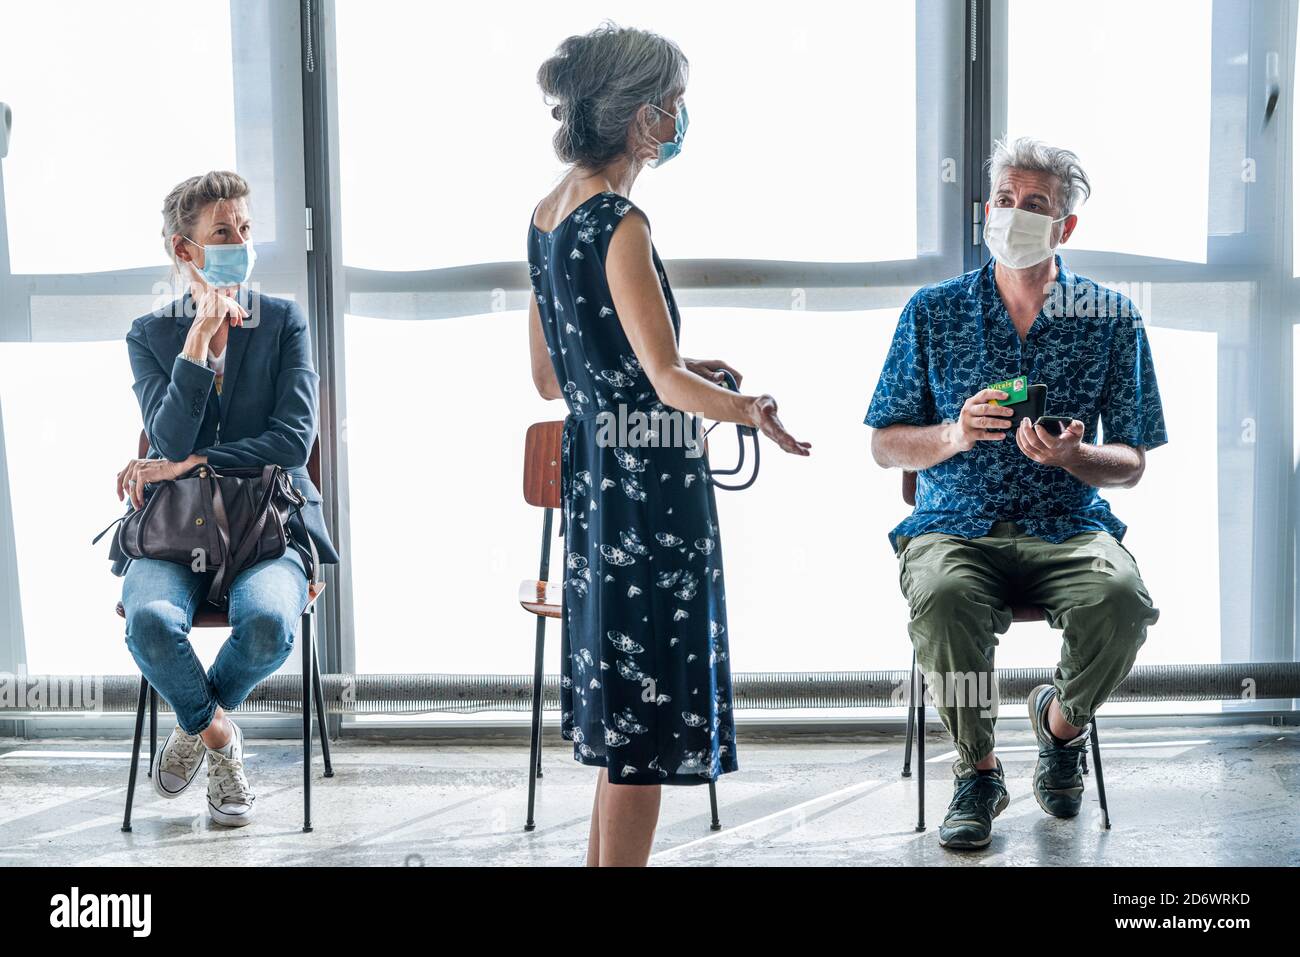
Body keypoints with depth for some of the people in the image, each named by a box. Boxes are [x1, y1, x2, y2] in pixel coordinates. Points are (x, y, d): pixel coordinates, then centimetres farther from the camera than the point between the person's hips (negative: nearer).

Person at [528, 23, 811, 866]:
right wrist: (746, 411, -37)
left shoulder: (548, 214, 11)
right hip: (648, 488, -10)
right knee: (647, 729, -1)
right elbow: (666, 379, -24)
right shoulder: (618, 224, -17)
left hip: (591, 478, 10)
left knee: (621, 716, 19)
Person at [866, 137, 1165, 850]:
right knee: (943, 597, -35)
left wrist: (1073, 456, -17)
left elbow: (1131, 464, 6)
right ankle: (977, 769, -9)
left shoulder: (1111, 318, 6)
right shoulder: (932, 313, 7)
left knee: (1121, 599, -32)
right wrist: (954, 435, -13)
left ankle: (1061, 721, 3)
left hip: (1068, 526, 1)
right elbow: (885, 444, 8)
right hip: (954, 527, 0)